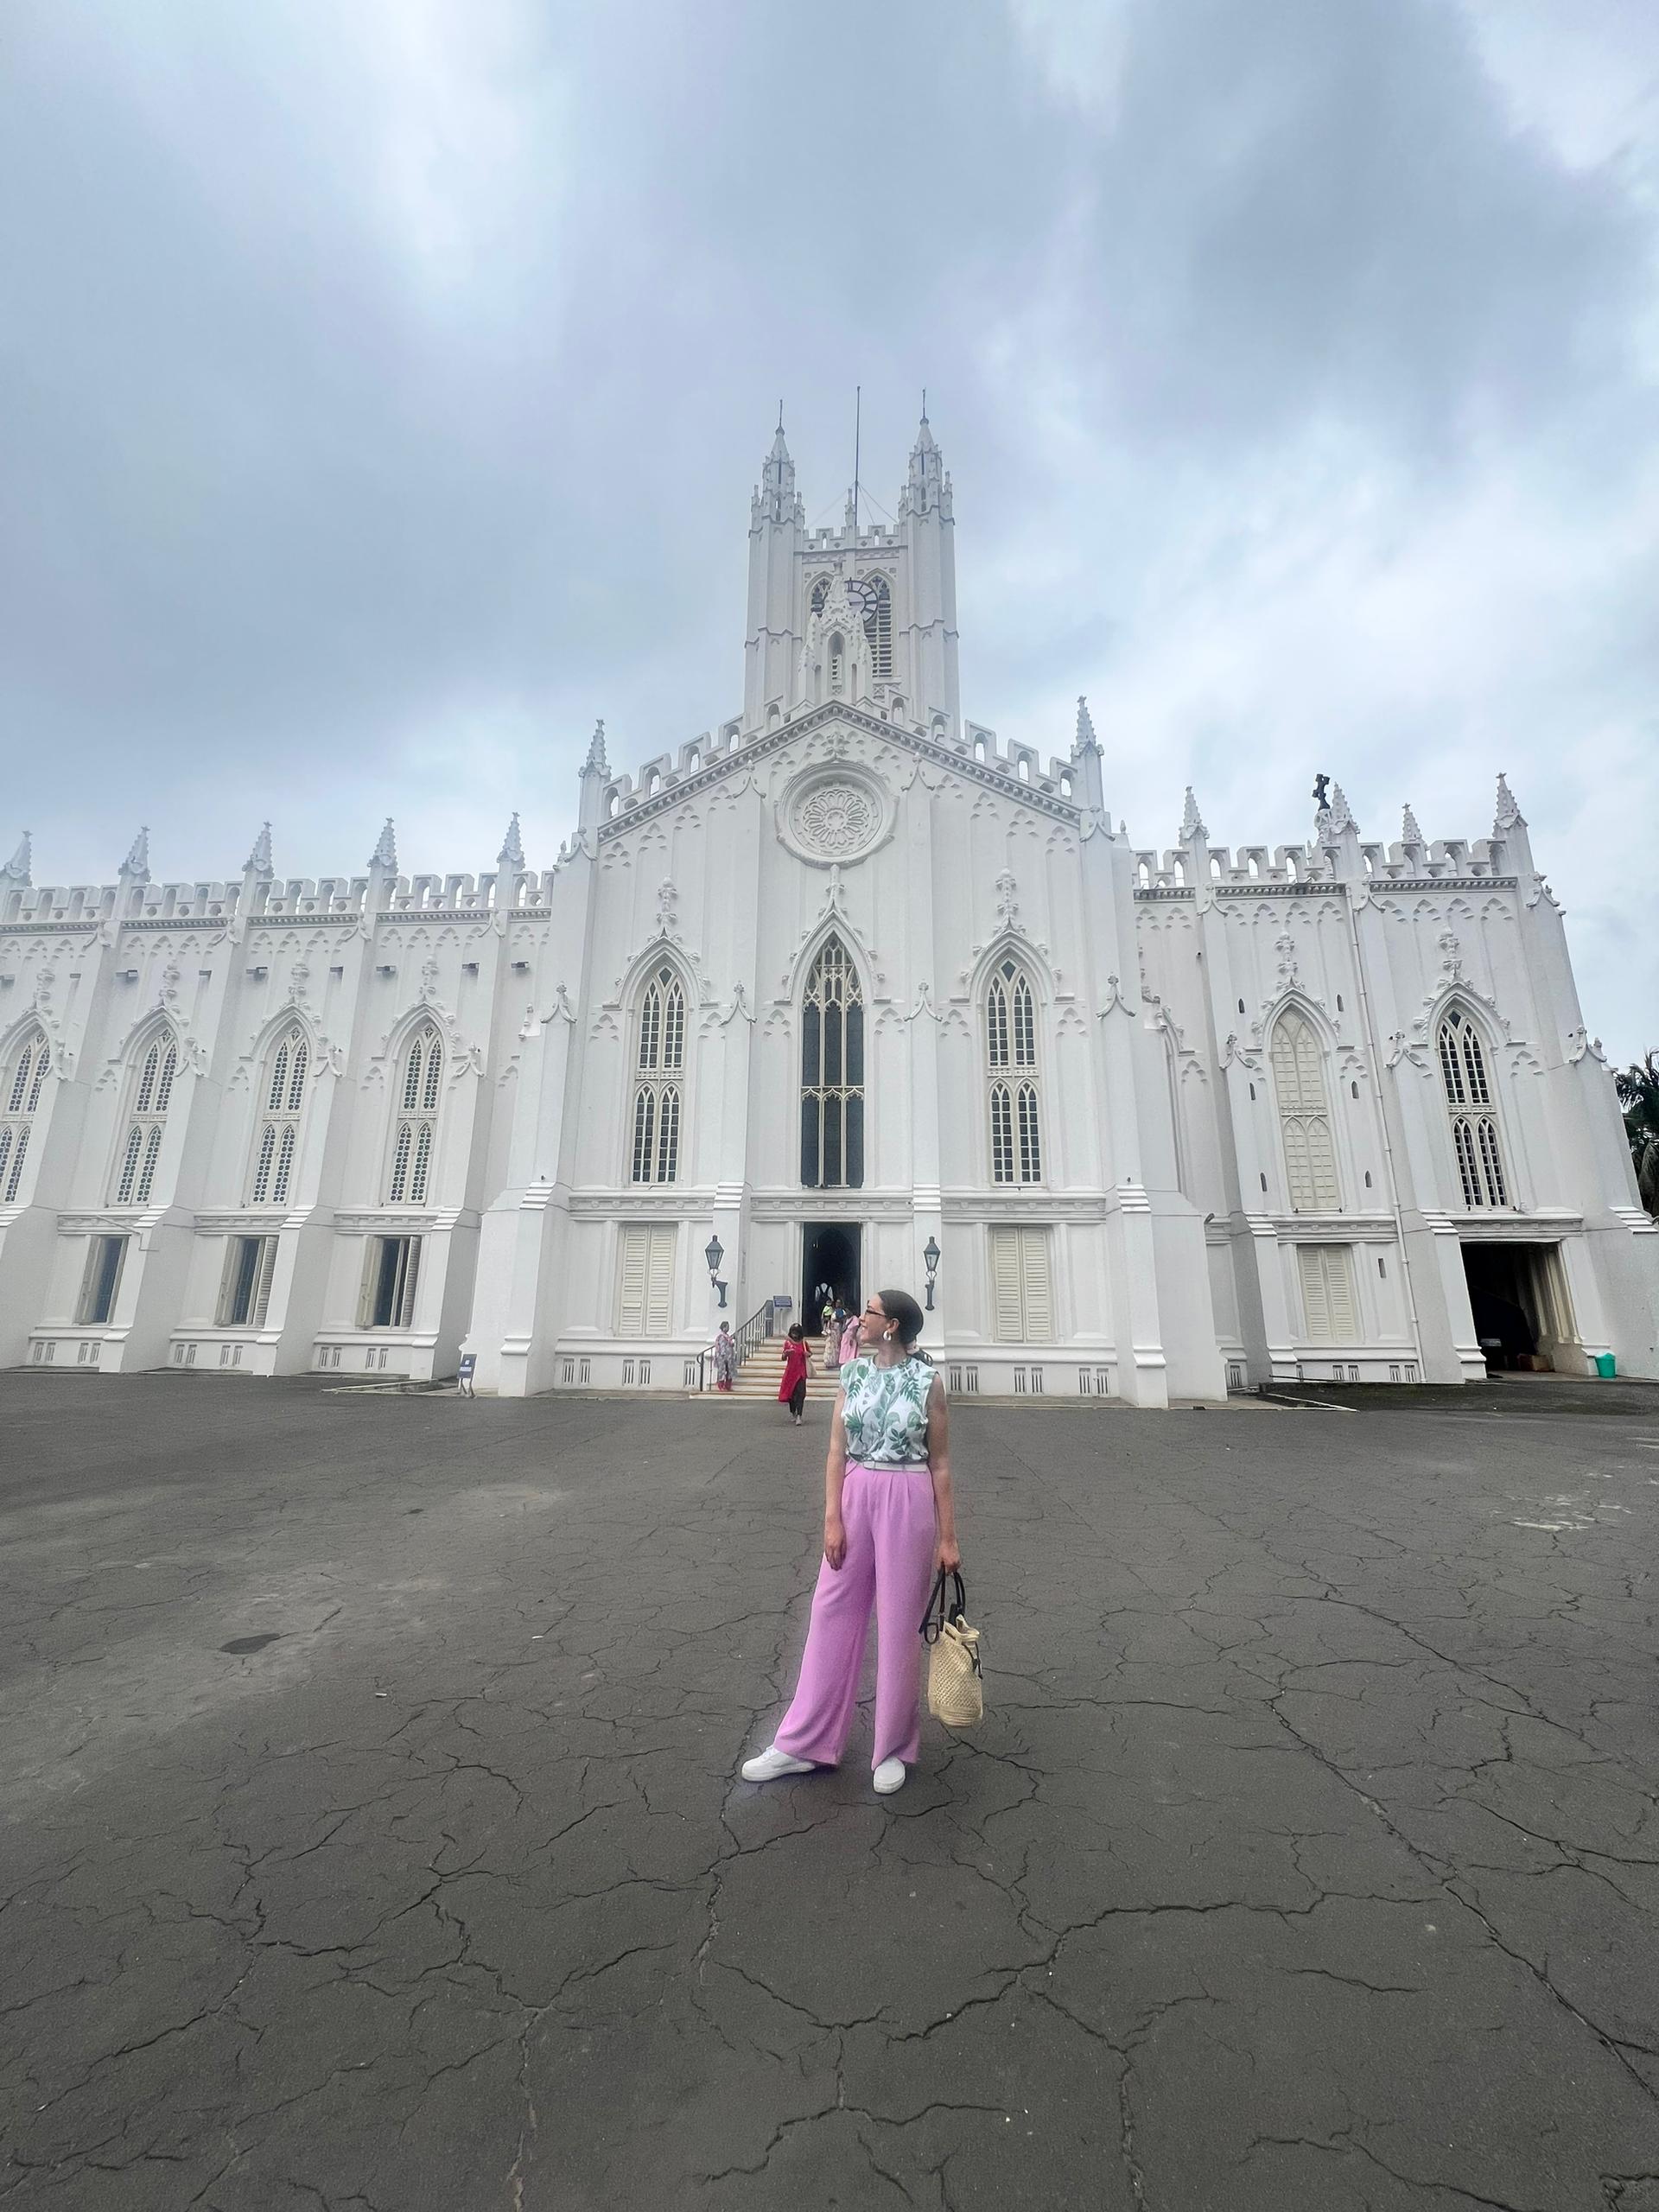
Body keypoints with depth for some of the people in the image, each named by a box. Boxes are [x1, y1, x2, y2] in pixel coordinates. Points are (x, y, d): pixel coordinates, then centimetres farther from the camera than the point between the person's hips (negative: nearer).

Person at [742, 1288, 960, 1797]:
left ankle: (893, 1748, 31)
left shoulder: (927, 1382, -8)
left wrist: (948, 1537, -2)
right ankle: (804, 1742, 28)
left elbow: (940, 1464, -3)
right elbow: (837, 1451, 2)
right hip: (856, 1497, 4)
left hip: (909, 1503, -3)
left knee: (900, 1623, 9)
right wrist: (832, 1519, -4)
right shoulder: (852, 1374, 1)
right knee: (833, 1614, 12)